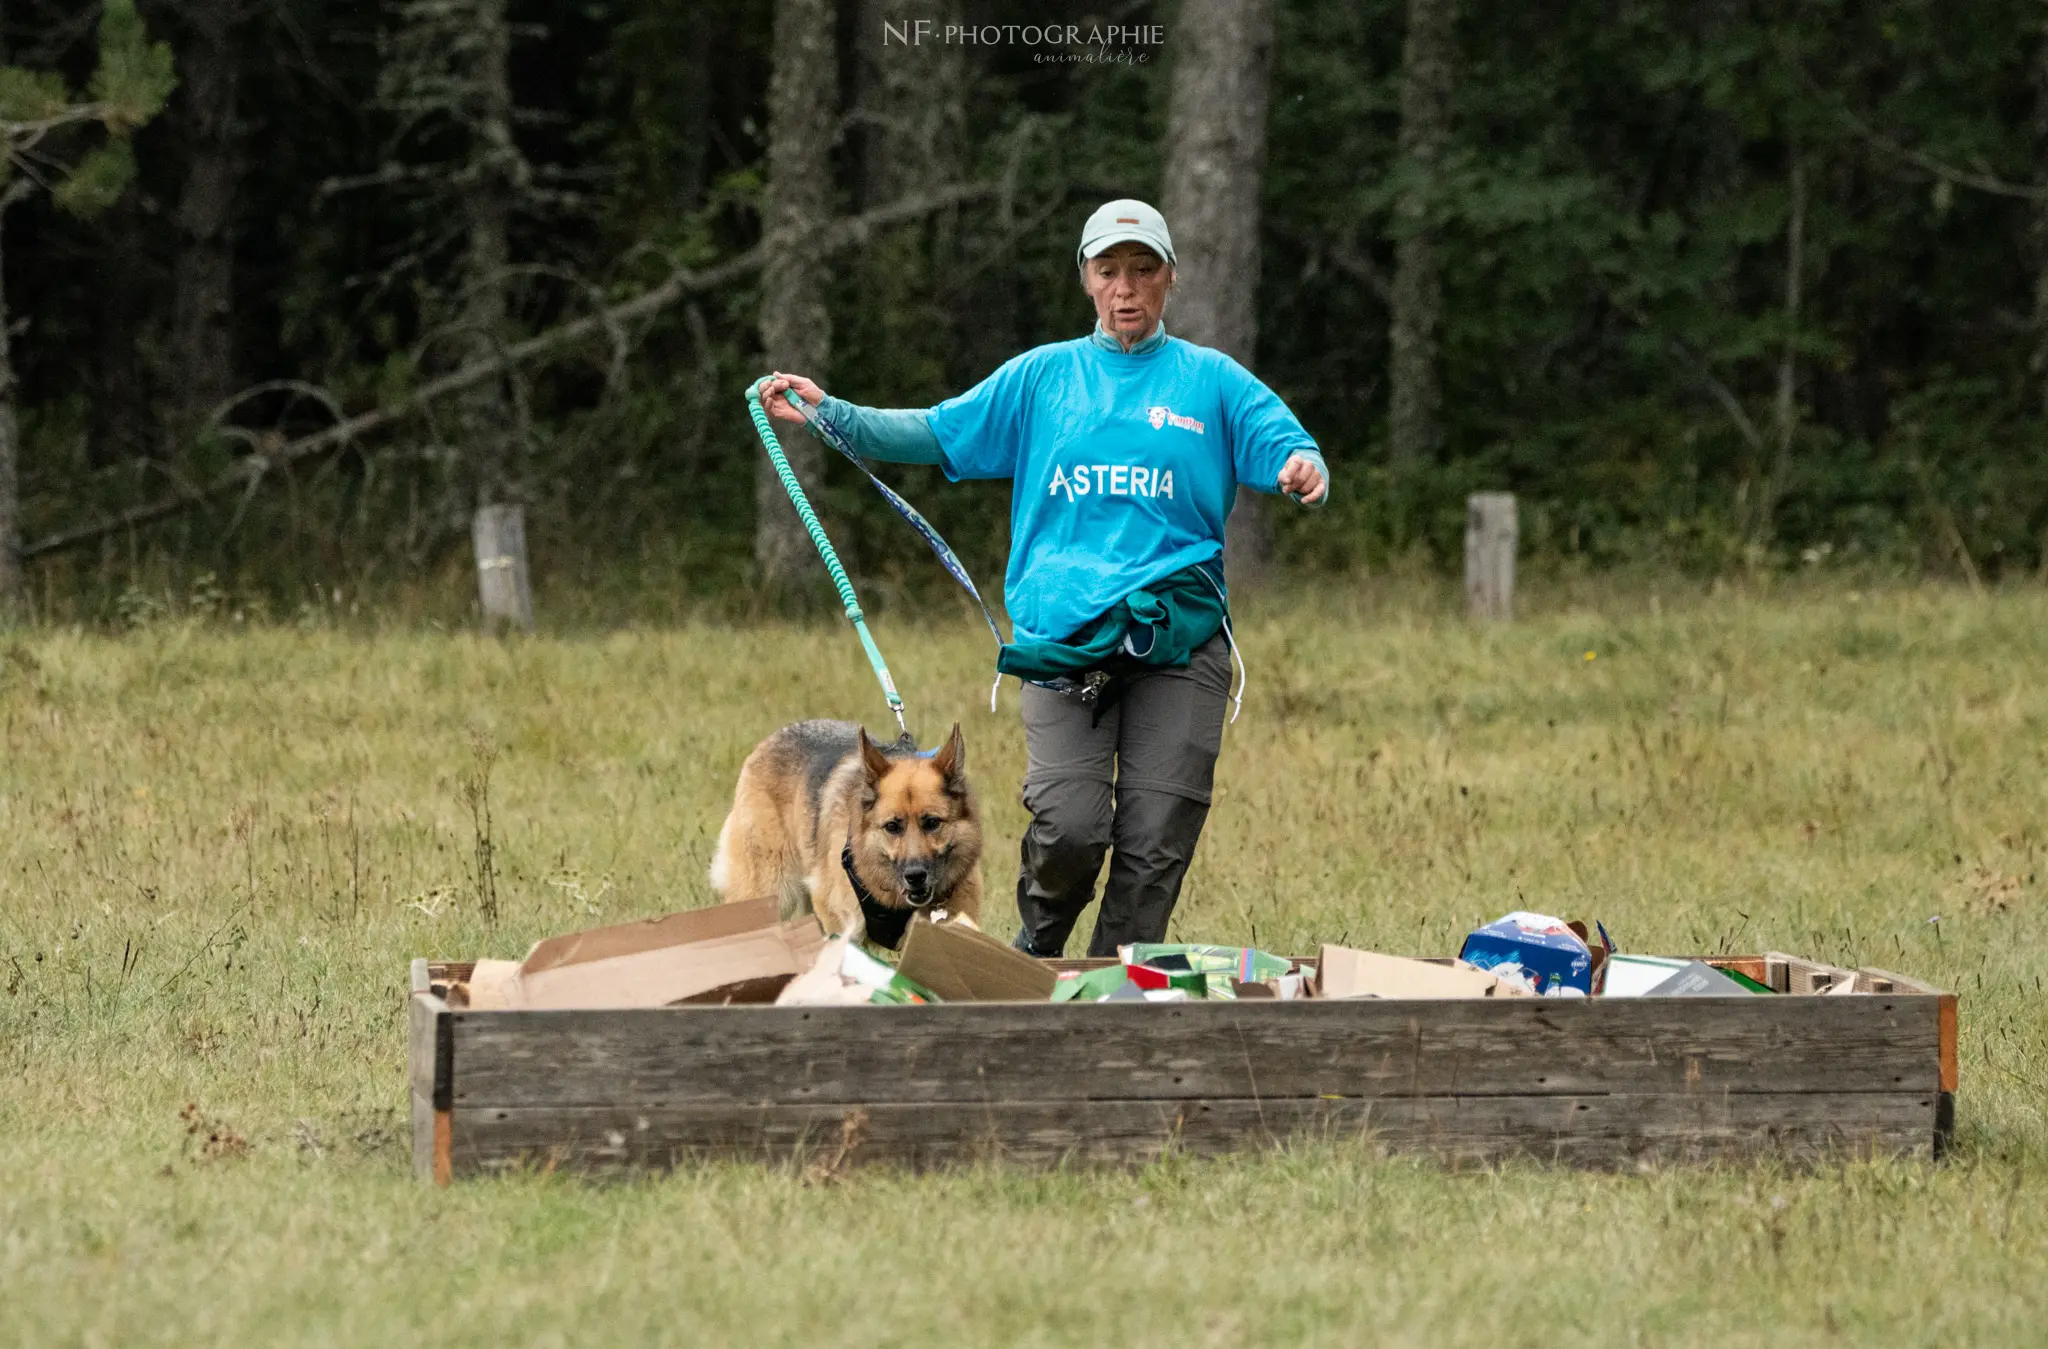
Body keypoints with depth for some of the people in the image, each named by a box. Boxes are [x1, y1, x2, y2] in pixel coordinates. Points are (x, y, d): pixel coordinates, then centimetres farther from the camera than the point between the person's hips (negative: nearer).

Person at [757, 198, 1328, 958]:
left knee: (1156, 838, -4)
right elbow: (936, 434, 16)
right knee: (1070, 825, -14)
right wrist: (827, 411, 5)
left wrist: (1304, 469, -22)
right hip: (1064, 635, 0)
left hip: (1181, 639, 0)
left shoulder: (1211, 380, 13)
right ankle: (1037, 951, 15)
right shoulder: (1044, 376, 17)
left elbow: (1286, 446, 3)